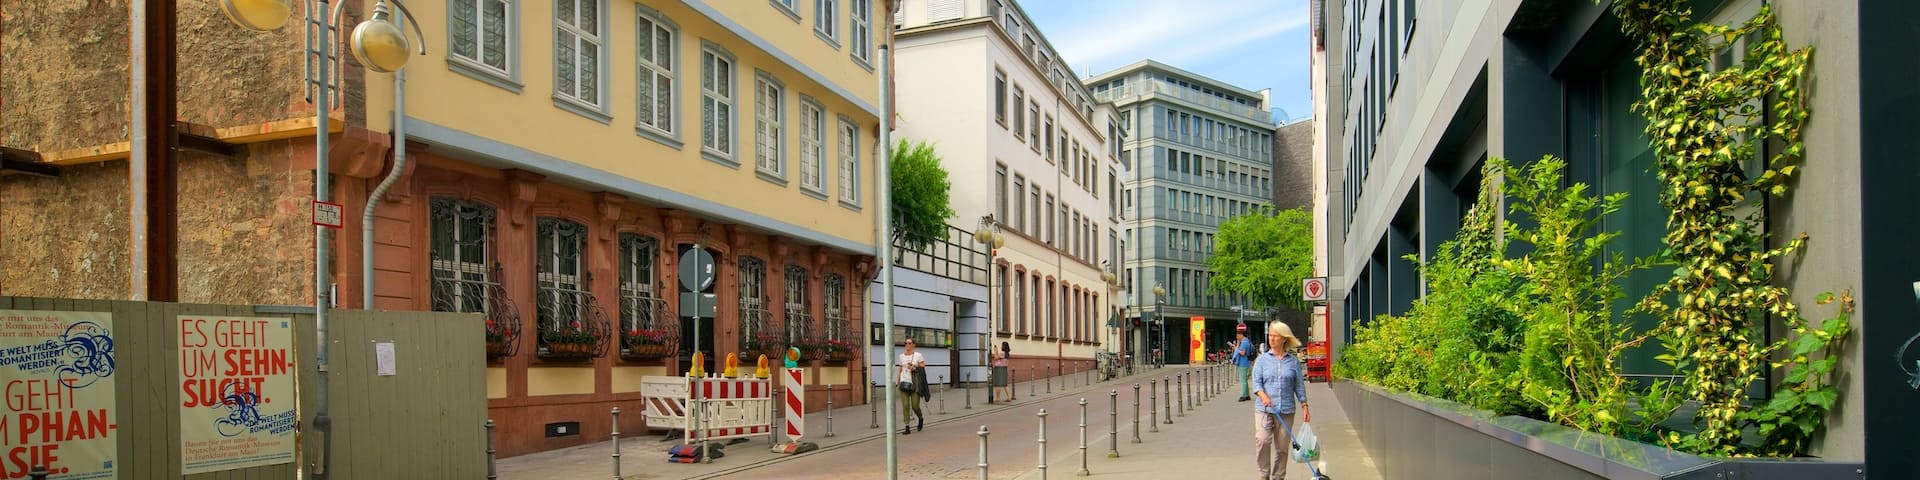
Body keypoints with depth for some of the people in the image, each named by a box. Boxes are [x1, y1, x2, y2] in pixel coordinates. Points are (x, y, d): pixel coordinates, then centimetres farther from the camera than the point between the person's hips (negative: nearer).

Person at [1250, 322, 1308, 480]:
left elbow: (1299, 386, 11)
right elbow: (1256, 382, -2)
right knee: (1262, 440, -19)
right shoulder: (1262, 359, 5)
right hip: (1264, 409, -1)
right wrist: (1263, 395, -21)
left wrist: (1304, 406, 7)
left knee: (1282, 447, 5)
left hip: (1286, 410, 1)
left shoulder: (1293, 361, 8)